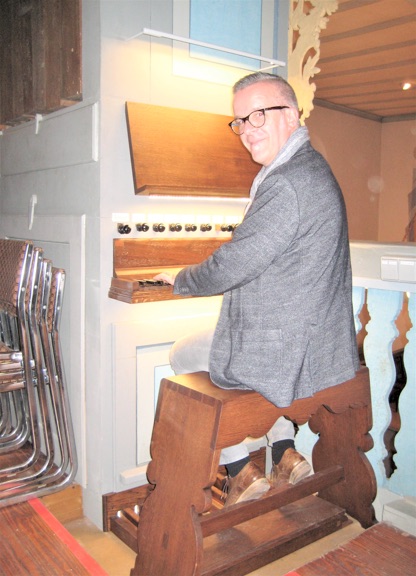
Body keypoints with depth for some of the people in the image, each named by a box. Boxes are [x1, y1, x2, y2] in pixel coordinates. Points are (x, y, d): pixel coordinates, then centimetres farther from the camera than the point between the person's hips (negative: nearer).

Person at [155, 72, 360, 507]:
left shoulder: (288, 182, -24)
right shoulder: (309, 166, 10)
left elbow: (230, 268, -22)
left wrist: (179, 280, -3)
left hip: (288, 353, -10)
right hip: (317, 342, 10)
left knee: (182, 357, 12)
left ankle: (241, 471, 19)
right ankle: (284, 455, 26)